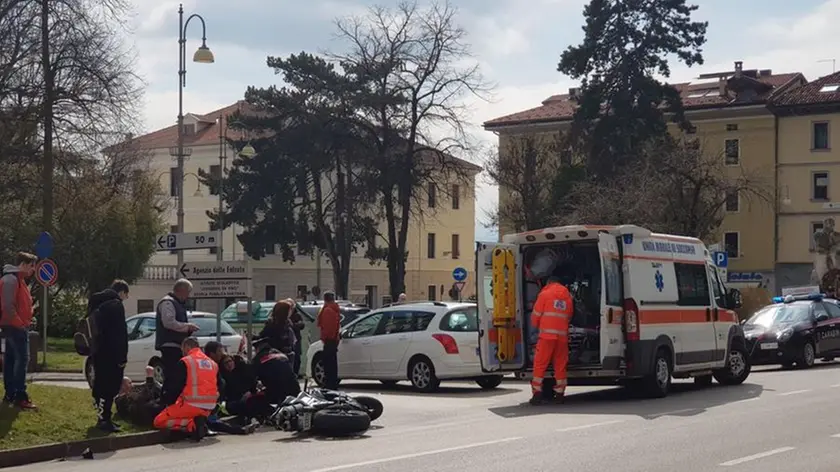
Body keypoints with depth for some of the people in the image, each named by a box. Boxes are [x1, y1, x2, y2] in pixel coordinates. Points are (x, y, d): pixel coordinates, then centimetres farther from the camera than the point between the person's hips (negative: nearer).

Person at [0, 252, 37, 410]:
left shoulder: (18, 279, 17)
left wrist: (25, 321, 12)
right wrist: (20, 323, -18)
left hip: (15, 326, 11)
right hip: (15, 326, -11)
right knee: (22, 359, -13)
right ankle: (20, 396, -15)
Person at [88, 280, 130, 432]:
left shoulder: (97, 304, 18)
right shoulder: (116, 305, -12)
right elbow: (120, 333, -16)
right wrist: (122, 357, -16)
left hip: (98, 353, 9)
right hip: (111, 355, -9)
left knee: (100, 385, 14)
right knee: (109, 387, -9)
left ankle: (102, 417, 20)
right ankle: (104, 419, -12)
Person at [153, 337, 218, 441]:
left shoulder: (184, 362, -4)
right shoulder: (213, 363, 15)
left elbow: (174, 387, -5)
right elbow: (218, 387, 18)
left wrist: (167, 401, 12)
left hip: (191, 405, -7)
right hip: (209, 408, 7)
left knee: (159, 422, 4)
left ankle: (192, 424, -15)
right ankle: (199, 421, 0)